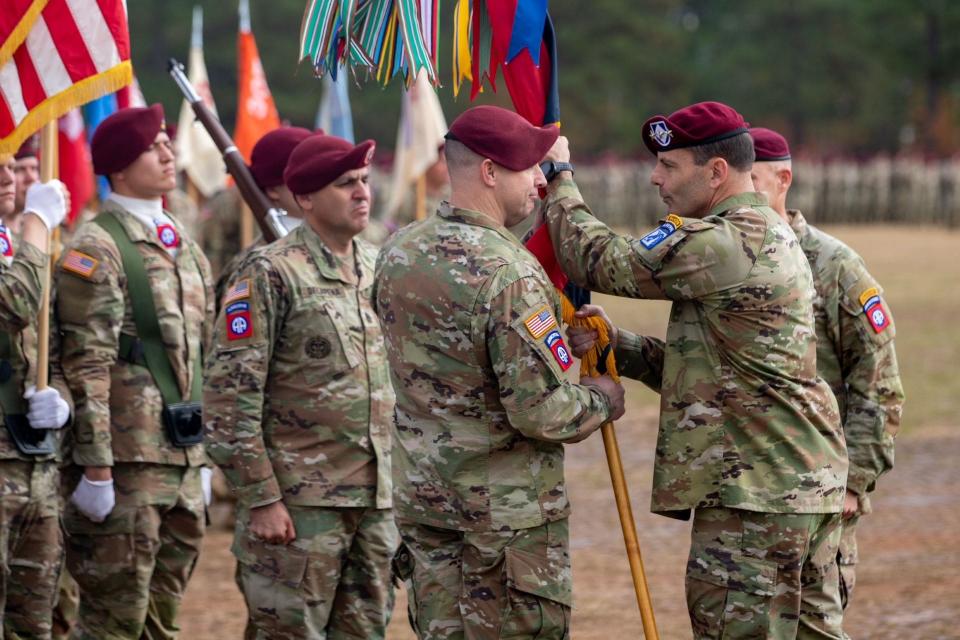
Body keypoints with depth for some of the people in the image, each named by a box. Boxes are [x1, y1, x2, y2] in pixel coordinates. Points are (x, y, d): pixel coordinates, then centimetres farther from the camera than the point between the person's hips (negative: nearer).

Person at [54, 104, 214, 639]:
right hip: (128, 463, -8)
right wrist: (95, 468, -19)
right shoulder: (97, 249, -10)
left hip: (184, 460, 8)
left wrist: (203, 456, 18)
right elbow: (87, 367, -15)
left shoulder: (184, 246, 16)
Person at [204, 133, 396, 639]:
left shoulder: (379, 269, 12)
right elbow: (229, 395, -13)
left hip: (376, 502, 7)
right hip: (299, 503, -7)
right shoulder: (271, 274, -9)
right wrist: (260, 498, -16)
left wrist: (398, 484, 17)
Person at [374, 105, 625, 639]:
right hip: (506, 510, -7)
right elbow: (543, 413, -24)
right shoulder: (510, 274, -22)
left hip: (421, 495, 7)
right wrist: (602, 399, -3)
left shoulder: (397, 253, 3)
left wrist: (563, 336, 13)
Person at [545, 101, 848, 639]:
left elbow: (600, 262, -11)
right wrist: (614, 343, 7)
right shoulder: (776, 239, 16)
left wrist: (559, 178, 3)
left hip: (754, 494, -10)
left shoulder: (721, 245, -17)